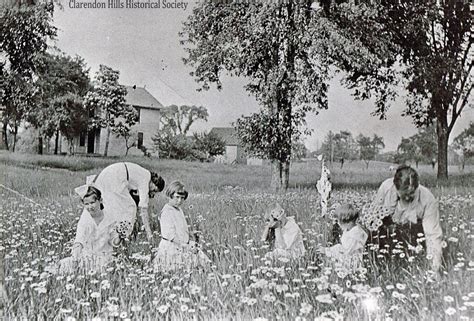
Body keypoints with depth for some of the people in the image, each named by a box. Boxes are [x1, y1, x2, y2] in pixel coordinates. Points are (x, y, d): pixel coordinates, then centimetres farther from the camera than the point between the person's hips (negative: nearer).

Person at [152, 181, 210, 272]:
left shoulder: (179, 210, 14)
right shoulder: (166, 212, -14)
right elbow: (171, 235, -20)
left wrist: (190, 243, 6)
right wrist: (185, 246, -19)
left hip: (183, 244, 9)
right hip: (171, 247, -9)